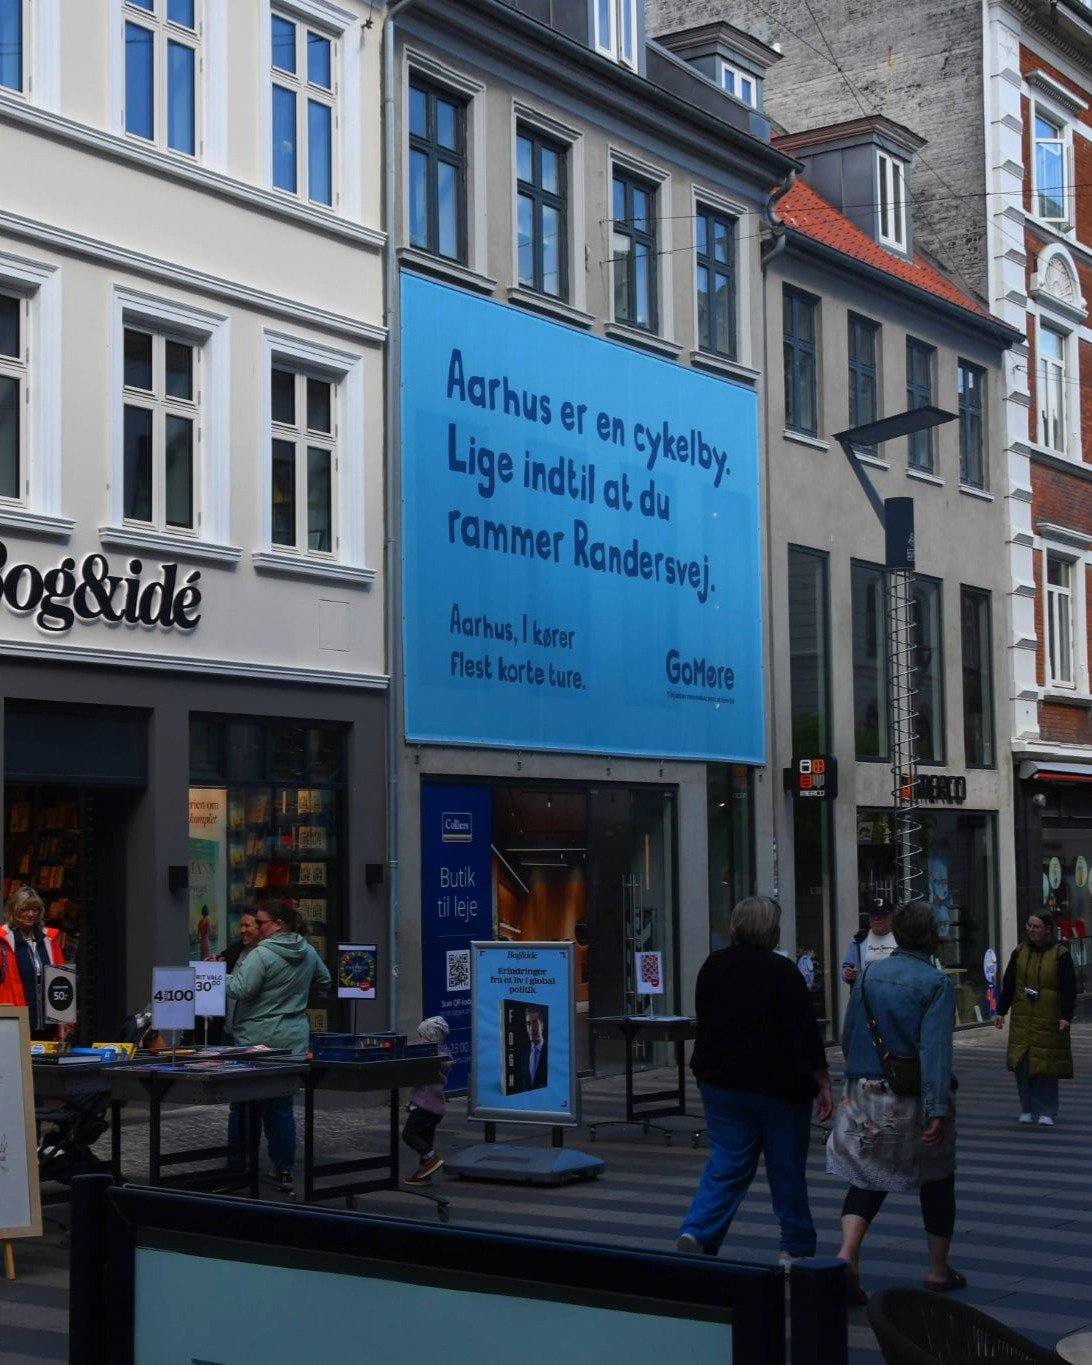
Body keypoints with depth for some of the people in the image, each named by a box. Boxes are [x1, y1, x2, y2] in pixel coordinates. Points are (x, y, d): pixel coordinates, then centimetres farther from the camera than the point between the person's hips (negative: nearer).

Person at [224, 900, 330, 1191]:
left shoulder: (261, 954, -15)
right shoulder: (308, 952, 6)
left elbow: (239, 990, -19)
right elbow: (324, 981, 20)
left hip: (257, 1041, -6)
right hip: (294, 1040, 6)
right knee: (282, 1105, 11)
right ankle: (284, 1170, 11)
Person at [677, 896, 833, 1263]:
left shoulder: (713, 966, 2)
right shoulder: (782, 972, -14)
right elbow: (805, 1033, -15)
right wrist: (823, 1084, -10)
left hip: (720, 1081, 4)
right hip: (777, 1085, -4)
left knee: (726, 1164, 6)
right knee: (788, 1170, 9)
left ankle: (697, 1231, -13)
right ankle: (796, 1246, 18)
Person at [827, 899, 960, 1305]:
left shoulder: (869, 975, 2)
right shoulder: (936, 984, -13)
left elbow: (847, 1038, 9)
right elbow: (935, 1051, -21)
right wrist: (939, 1110, -22)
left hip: (866, 1094, 4)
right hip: (914, 1101, -4)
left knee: (866, 1179, 9)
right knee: (936, 1182, 15)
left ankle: (846, 1255, -13)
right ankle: (938, 1271, 25)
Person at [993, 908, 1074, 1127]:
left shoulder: (1060, 955, -2)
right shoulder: (1020, 952, 9)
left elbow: (1069, 989, -5)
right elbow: (1008, 984, 11)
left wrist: (1066, 1016, -13)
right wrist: (1000, 1011, 5)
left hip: (1049, 1019, -3)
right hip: (1022, 1019, 3)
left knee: (1046, 1066, -2)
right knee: (1022, 1064, 0)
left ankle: (1046, 1112, 6)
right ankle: (1028, 1109, 12)